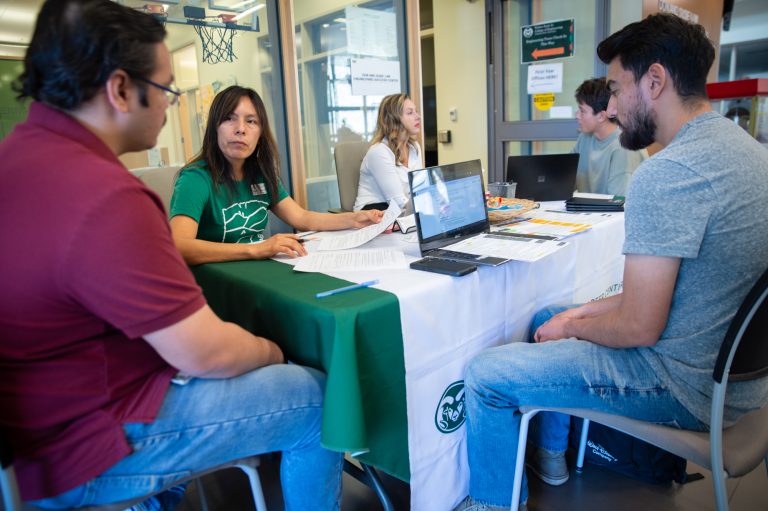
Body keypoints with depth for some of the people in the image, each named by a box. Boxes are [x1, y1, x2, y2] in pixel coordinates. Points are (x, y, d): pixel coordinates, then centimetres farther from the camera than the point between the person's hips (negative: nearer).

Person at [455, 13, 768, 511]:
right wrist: (588, 310, 8)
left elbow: (639, 327, -25)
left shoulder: (665, 174, -27)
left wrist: (571, 326, -5)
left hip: (688, 385, -10)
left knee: (485, 374, -6)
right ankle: (551, 454, 37)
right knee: (546, 318, 24)